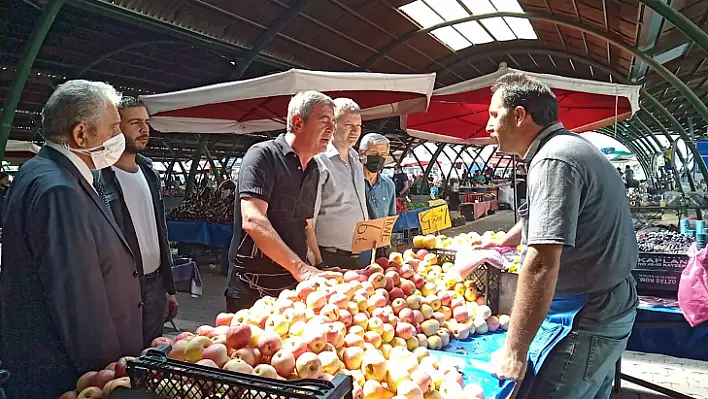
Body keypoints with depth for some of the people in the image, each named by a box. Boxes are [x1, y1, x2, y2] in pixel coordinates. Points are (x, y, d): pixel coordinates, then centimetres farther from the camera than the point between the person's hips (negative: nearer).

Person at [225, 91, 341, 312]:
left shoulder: (313, 170, 11)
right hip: (254, 290, -7)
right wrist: (301, 268, -32)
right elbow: (253, 221, -25)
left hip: (296, 287, 7)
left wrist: (318, 269, 7)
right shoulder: (263, 155, -13)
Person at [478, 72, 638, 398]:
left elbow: (542, 264, -30)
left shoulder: (553, 161, -23)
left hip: (583, 322, -10)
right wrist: (502, 242, 40)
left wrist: (514, 352, -25)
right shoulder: (573, 146, 11)